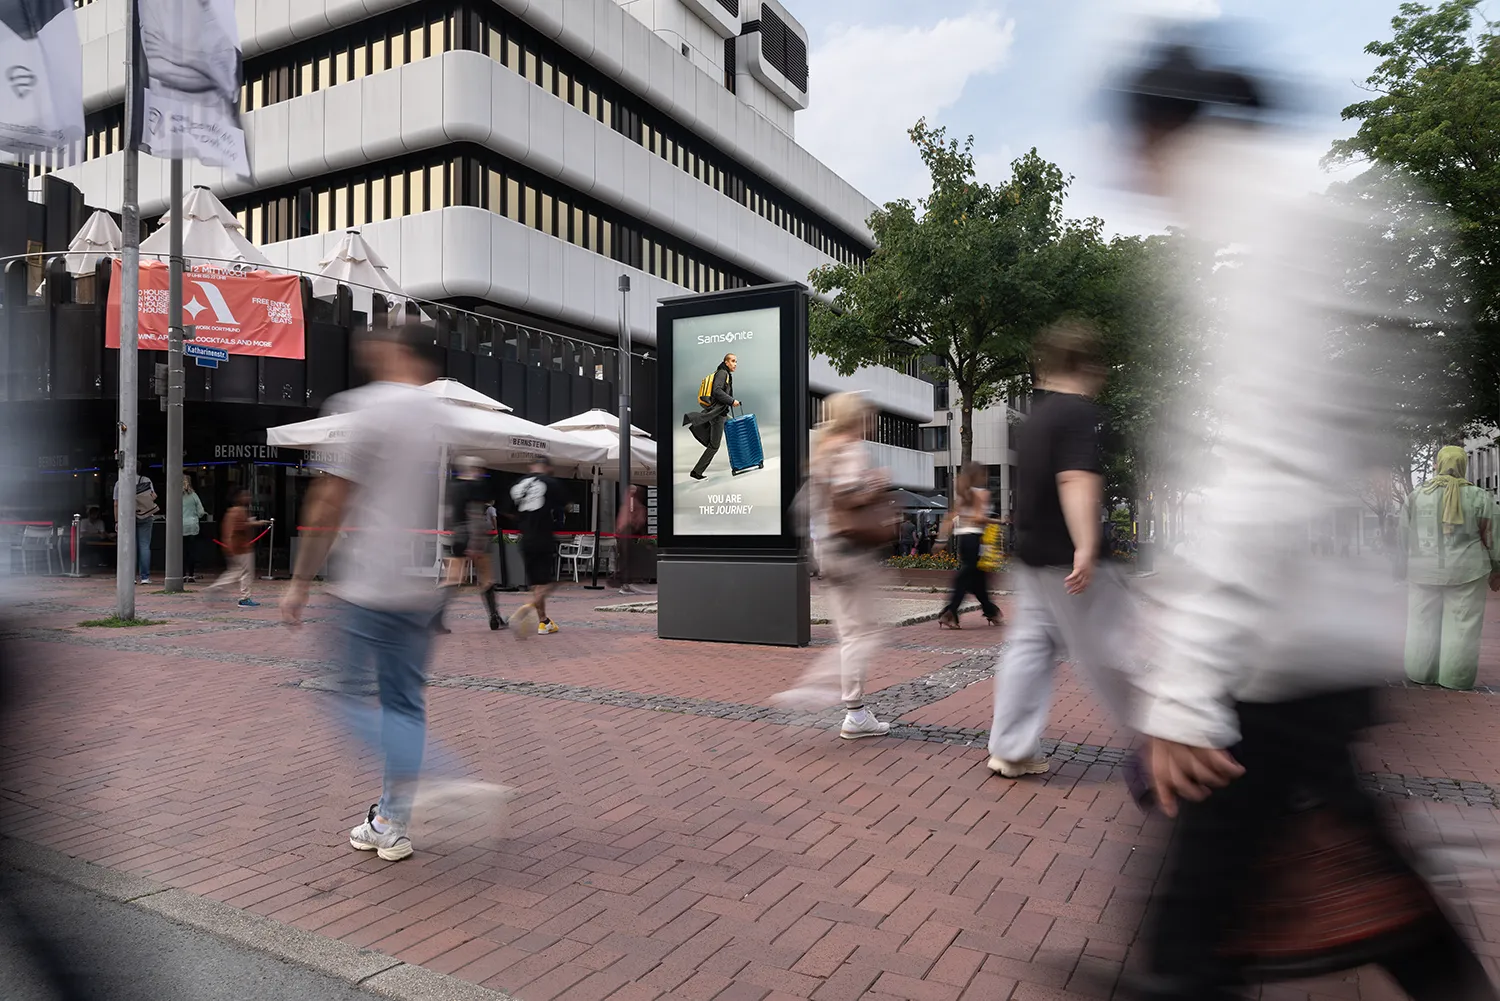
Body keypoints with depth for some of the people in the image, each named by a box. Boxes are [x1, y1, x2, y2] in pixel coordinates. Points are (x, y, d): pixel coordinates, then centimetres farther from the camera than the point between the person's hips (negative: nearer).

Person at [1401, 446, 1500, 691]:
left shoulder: (1416, 496, 1)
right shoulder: (1479, 498, -4)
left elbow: (1405, 536, 7)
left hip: (1422, 572, 2)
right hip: (1465, 570, -2)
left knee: (1422, 624, 10)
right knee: (1461, 625, 4)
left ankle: (1421, 675, 16)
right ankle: (1456, 681, 5)